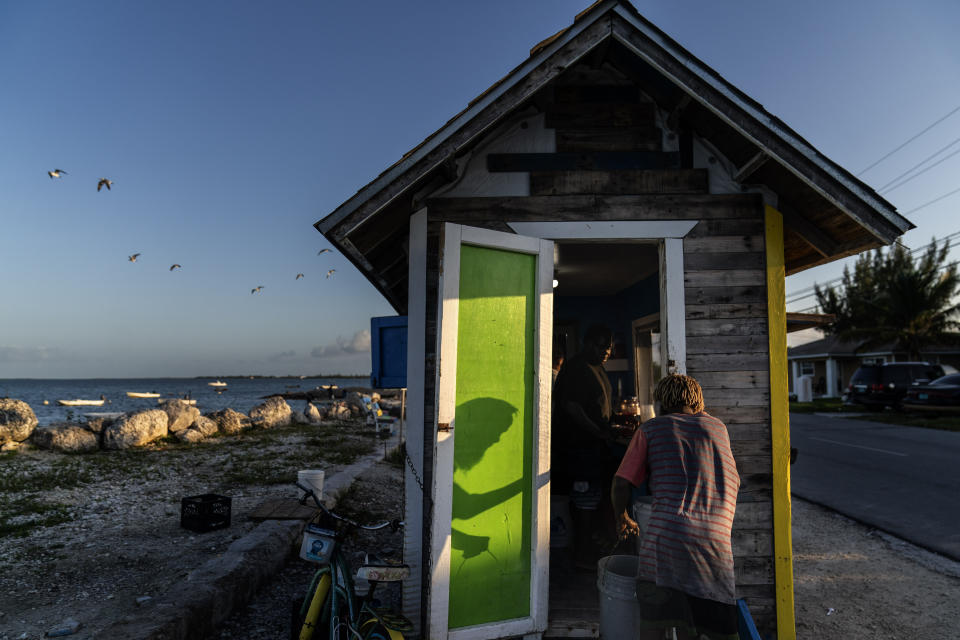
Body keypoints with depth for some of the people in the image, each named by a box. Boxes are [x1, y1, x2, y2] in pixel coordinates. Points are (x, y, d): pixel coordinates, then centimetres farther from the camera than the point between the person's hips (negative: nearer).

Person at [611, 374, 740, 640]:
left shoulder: (651, 428, 12)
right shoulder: (718, 428, 21)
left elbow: (621, 484, 7)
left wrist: (622, 518, 25)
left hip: (667, 534, -2)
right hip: (716, 539, 3)